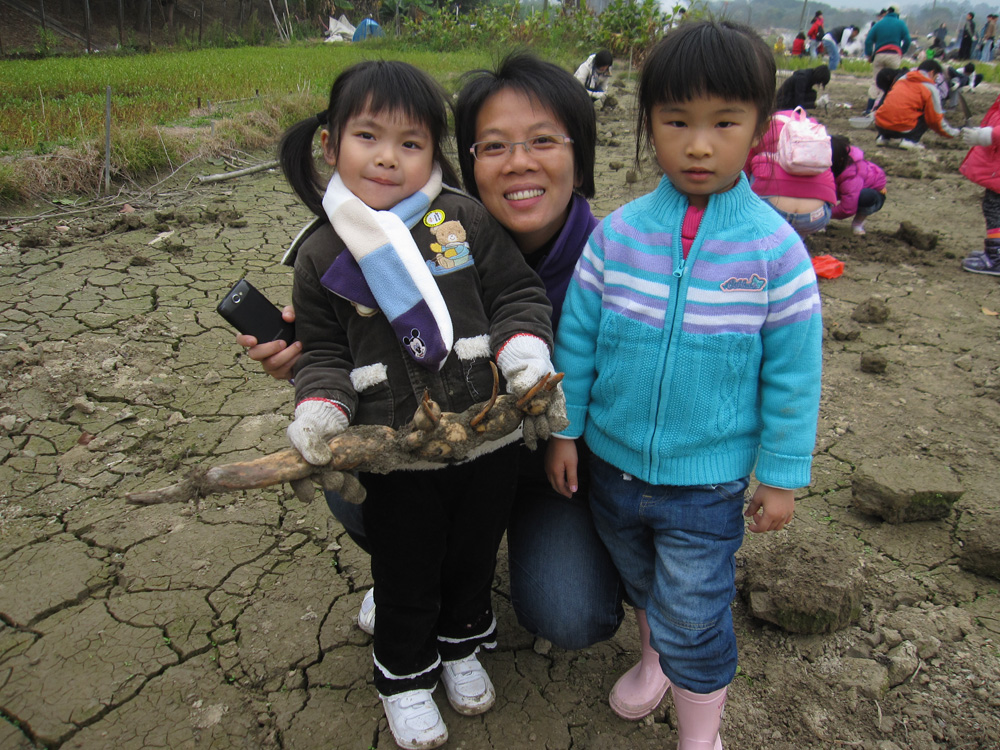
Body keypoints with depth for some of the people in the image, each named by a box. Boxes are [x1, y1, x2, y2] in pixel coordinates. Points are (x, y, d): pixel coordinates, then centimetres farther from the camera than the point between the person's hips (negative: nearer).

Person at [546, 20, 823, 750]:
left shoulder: (775, 247, -14)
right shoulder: (618, 231, -9)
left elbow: (793, 372, -7)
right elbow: (576, 335, -1)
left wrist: (783, 475, -3)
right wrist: (564, 429, 1)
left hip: (708, 481, -3)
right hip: (612, 463, 3)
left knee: (693, 616, 9)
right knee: (642, 582, 26)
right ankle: (657, 658, 56)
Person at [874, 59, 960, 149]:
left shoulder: (902, 79, 19)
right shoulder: (931, 88, 5)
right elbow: (935, 119, 8)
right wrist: (953, 133, 24)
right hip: (902, 129, -6)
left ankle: (883, 137, 16)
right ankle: (910, 140, -7)